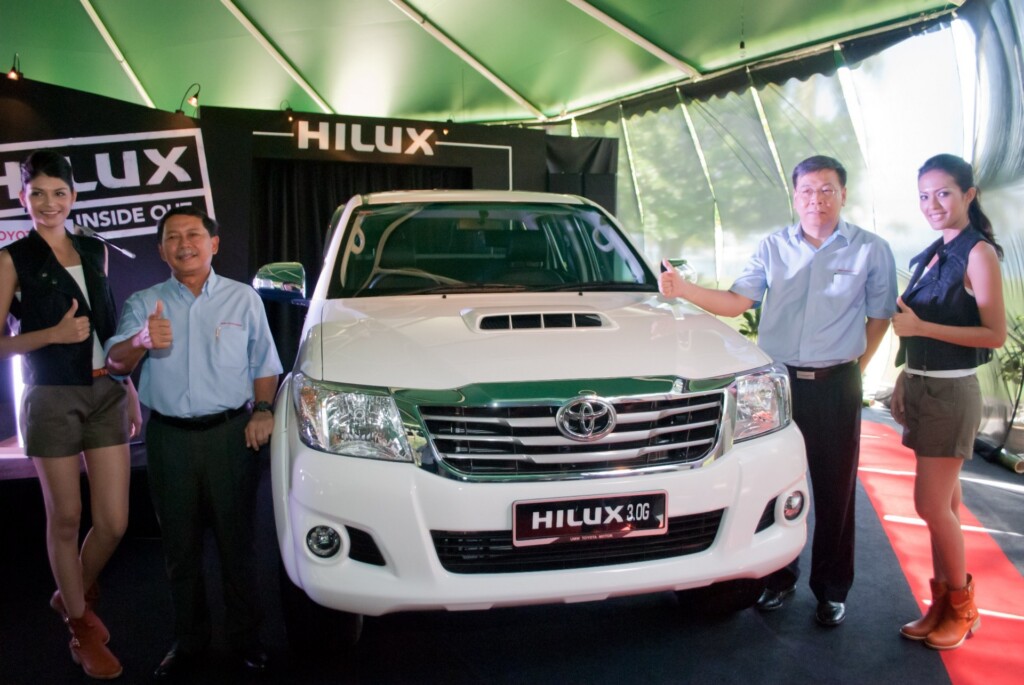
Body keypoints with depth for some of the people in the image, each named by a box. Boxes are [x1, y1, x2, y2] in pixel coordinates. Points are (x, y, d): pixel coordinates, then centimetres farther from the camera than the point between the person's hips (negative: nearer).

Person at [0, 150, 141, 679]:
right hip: (52, 399, -4)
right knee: (66, 519, 6)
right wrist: (54, 334, -20)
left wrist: (131, 389, 15)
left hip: (106, 394, 4)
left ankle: (74, 596, 32)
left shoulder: (95, 251, 11)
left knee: (114, 522, 2)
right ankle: (81, 628, 23)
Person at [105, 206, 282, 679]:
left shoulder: (243, 299, 7)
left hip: (231, 433, -1)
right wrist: (141, 341, -29)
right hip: (169, 437, 1)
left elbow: (265, 365, 11)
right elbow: (115, 364, -7)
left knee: (237, 541, 5)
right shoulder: (144, 303, 7)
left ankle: (245, 635, 20)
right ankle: (188, 640, 26)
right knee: (180, 546, 10)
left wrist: (263, 409, -6)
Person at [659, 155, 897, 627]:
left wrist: (855, 367, 4)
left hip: (835, 386, -1)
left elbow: (879, 317, 8)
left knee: (835, 491, 7)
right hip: (778, 380, 2)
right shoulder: (773, 247, 5)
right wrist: (684, 290, -16)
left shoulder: (871, 251, 0)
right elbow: (736, 302, -2)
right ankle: (778, 576, 27)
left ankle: (831, 588, 24)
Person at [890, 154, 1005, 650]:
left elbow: (995, 334, -16)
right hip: (923, 389, 8)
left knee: (932, 505, -5)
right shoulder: (931, 255, 13)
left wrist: (920, 326, -22)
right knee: (944, 504, 13)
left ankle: (962, 606, 14)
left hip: (951, 393, -8)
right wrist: (904, 381, 14)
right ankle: (942, 604, 21)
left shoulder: (978, 253, -10)